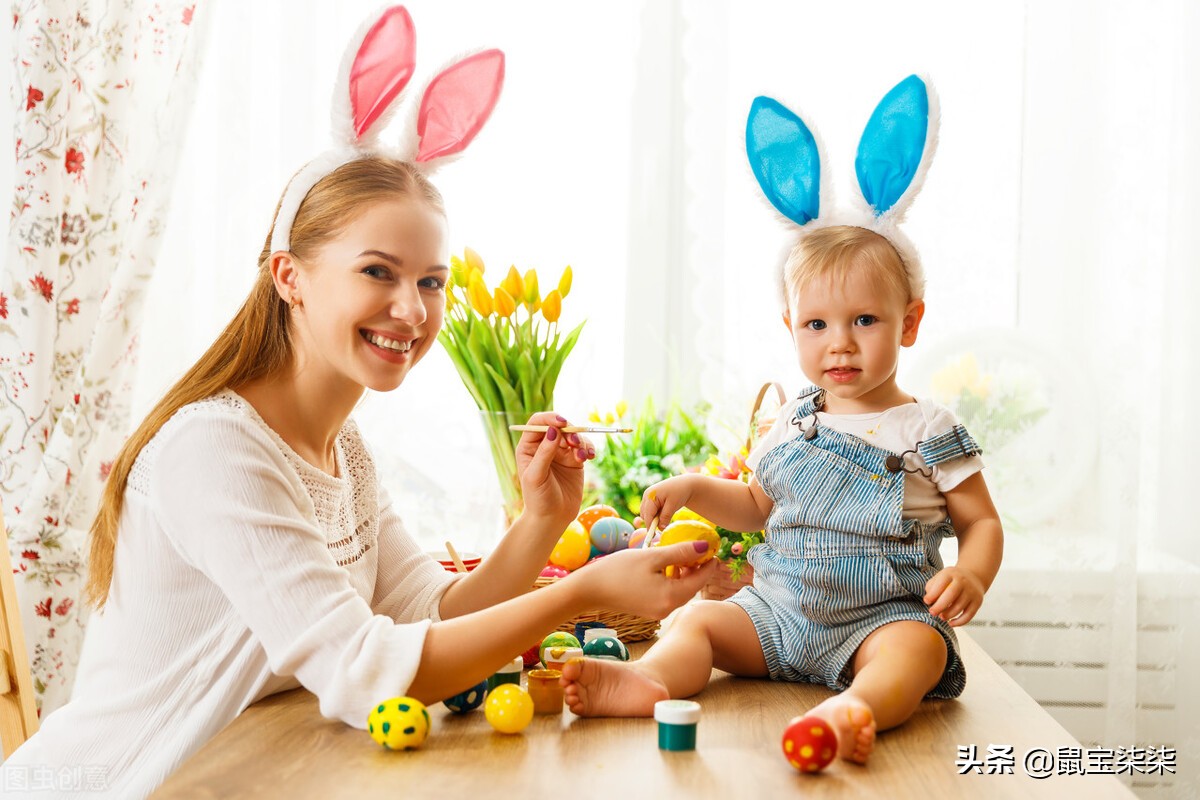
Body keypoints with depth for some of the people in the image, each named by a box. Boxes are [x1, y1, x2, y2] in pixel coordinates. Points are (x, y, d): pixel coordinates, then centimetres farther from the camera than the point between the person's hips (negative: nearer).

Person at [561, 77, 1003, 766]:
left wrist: (971, 575, -20)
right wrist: (697, 488, 6)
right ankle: (650, 679, -41)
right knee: (699, 619, -14)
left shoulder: (928, 430, -1)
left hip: (882, 614, -4)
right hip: (778, 608, 5)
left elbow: (982, 522, 3)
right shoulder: (792, 425, 11)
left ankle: (856, 707, -63)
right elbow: (759, 507, 25)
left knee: (916, 645, -35)